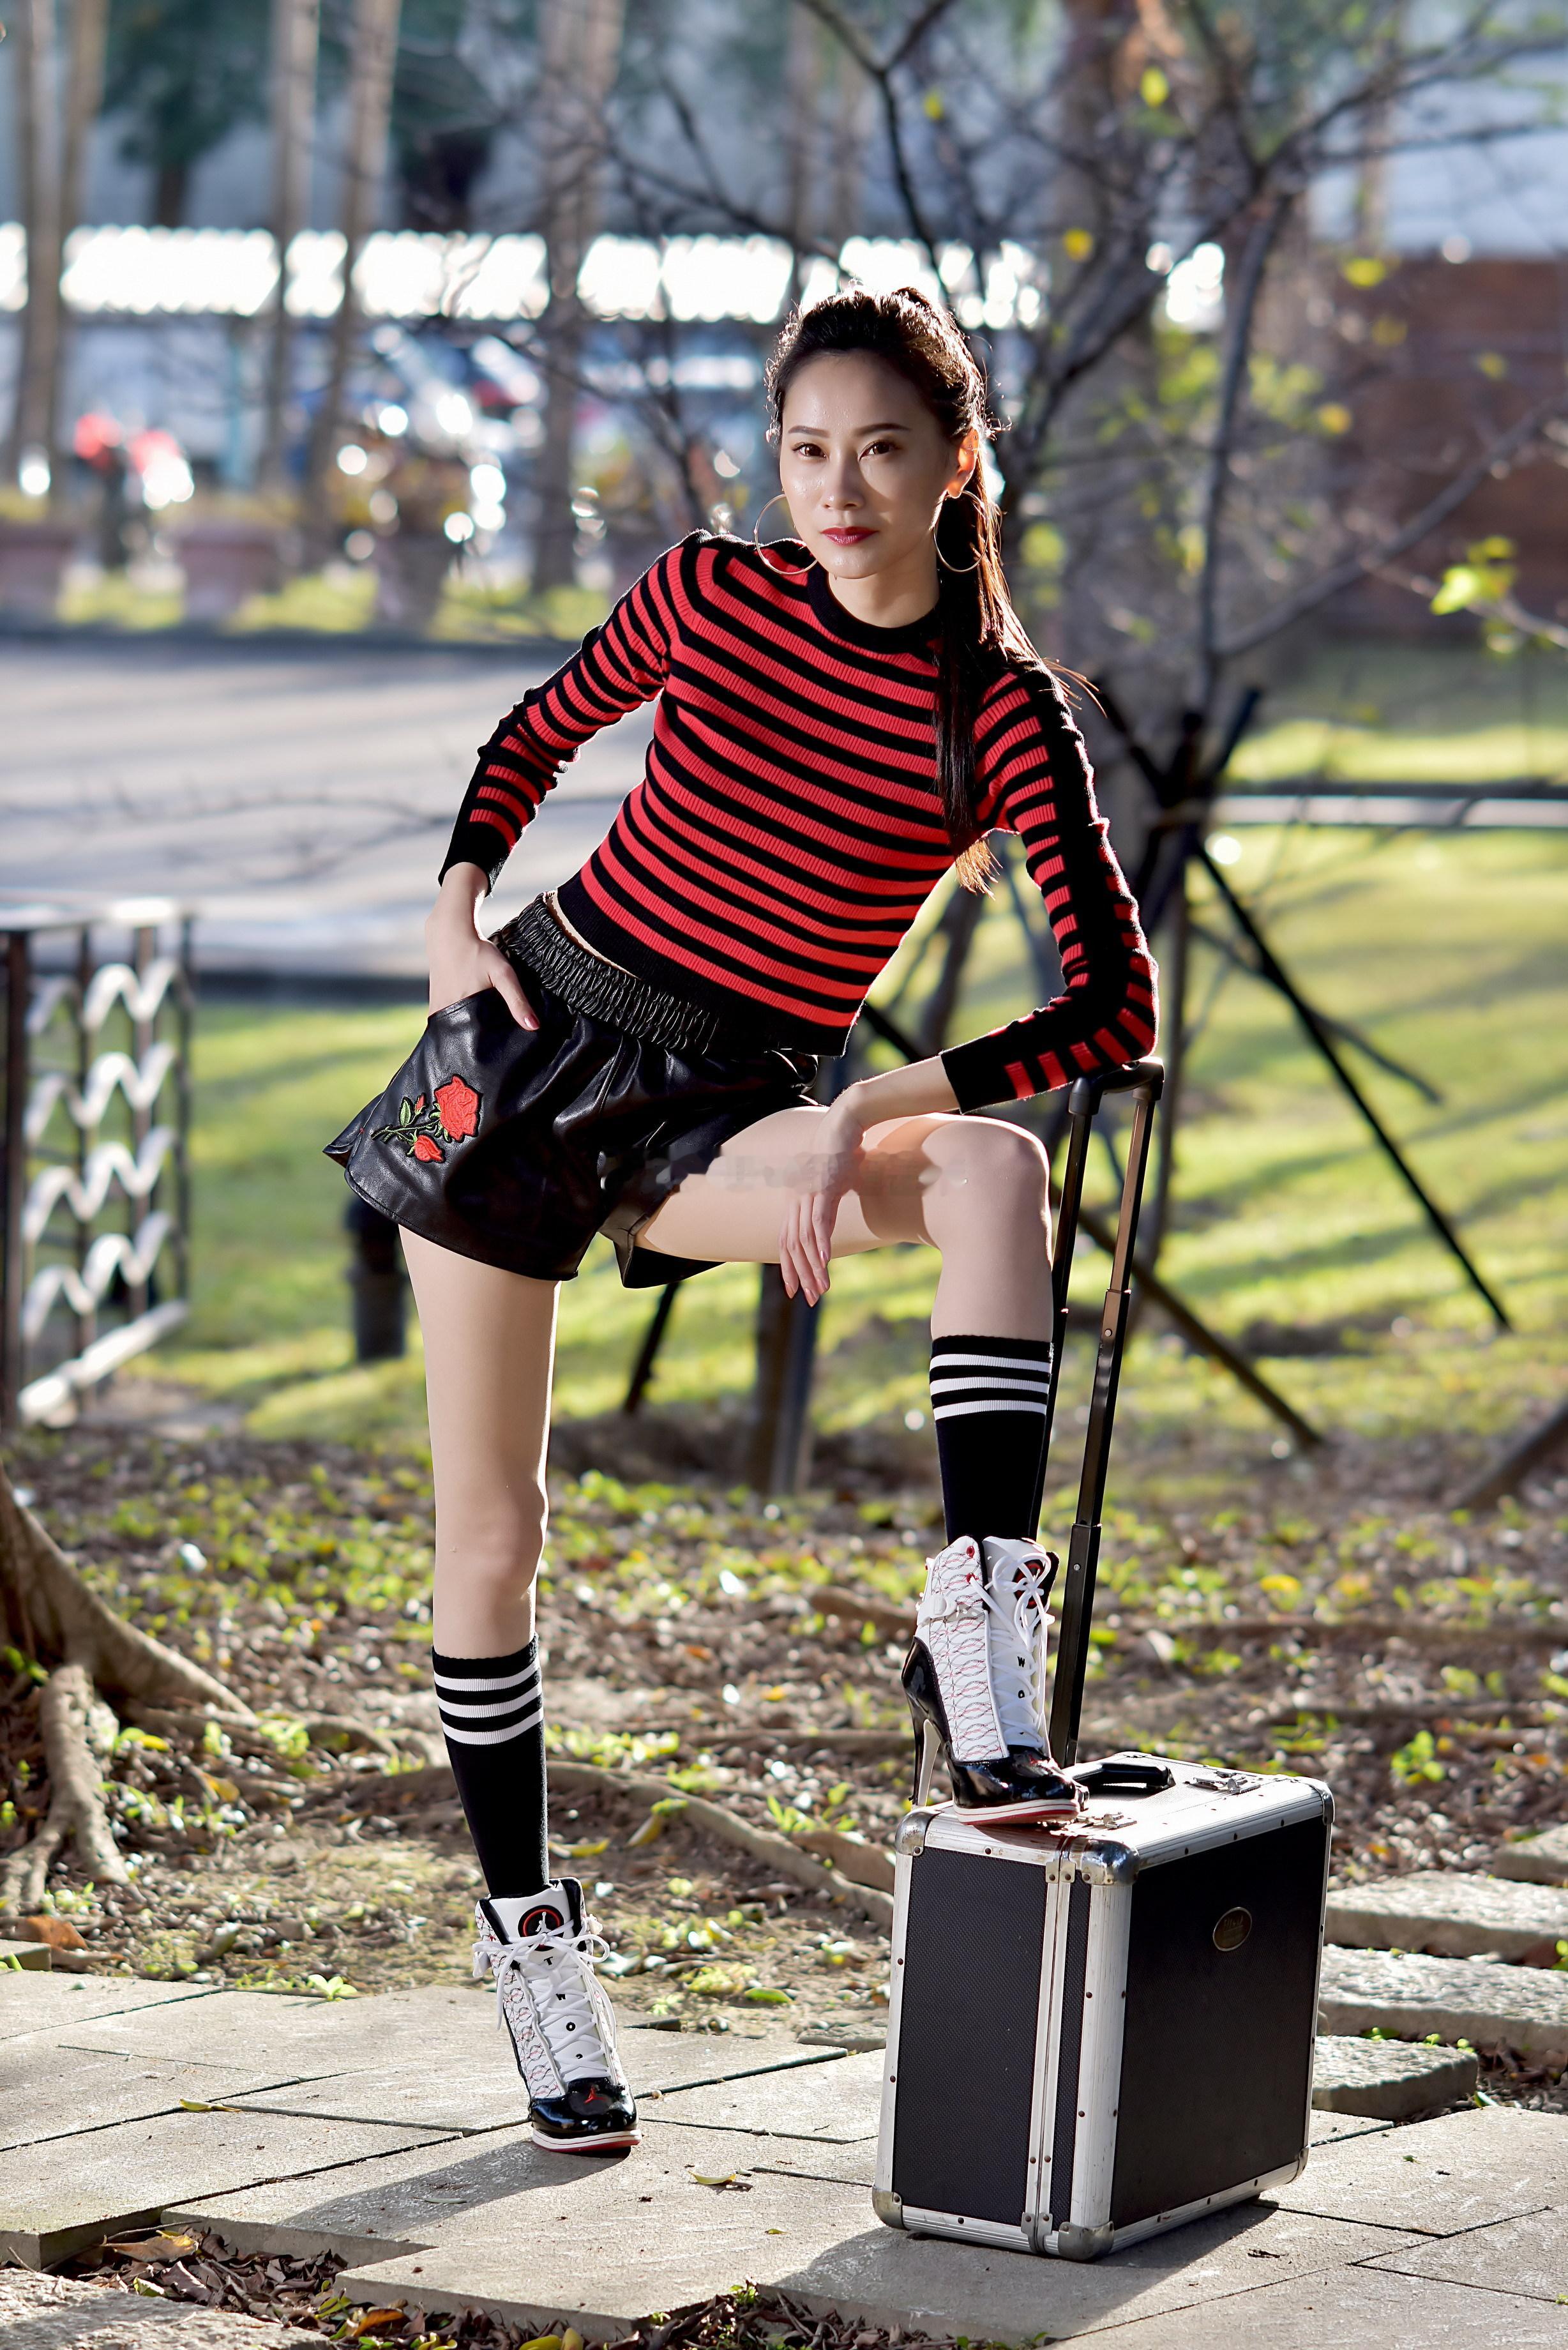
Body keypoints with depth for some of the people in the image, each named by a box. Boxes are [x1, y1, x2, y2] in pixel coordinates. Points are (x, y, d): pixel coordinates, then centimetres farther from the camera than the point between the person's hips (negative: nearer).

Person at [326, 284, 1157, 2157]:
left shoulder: (1008, 712, -8)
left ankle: (980, 1650, -37)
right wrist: (457, 911, 0)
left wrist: (865, 1121, -25)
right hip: (535, 1034, 1)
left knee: (995, 1171, -32)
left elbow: (1116, 1007, -15)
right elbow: (542, 730, 17)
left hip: (717, 1116, -1)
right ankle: (524, 1928, 19)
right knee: (488, 1538, 2)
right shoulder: (706, 598, -3)